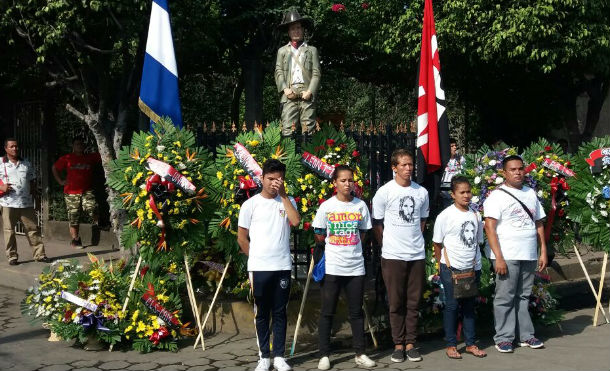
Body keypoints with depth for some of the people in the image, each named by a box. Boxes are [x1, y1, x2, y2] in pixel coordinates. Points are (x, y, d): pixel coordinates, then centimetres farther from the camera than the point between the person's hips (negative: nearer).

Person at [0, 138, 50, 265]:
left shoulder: (26, 163, 13)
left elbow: (32, 180, 21)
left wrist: (32, 191, 7)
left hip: (26, 203, 3)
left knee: (33, 229, 4)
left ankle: (39, 254, 9)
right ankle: (12, 257, 11)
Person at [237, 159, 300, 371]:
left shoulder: (287, 201, 5)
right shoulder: (251, 204, 0)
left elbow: (296, 221, -15)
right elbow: (241, 237, 4)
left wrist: (283, 195, -13)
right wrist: (256, 257, 7)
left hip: (283, 267, 1)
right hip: (259, 268, -1)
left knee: (280, 312, 7)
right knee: (262, 313, 7)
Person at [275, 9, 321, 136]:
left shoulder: (312, 50, 16)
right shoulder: (282, 51, 20)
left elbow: (316, 74, 8)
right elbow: (278, 72, 10)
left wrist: (310, 91, -8)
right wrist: (285, 89, -7)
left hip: (307, 94, 0)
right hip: (289, 95, 1)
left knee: (308, 129, -6)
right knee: (288, 129, -9)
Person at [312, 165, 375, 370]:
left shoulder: (360, 205, 2)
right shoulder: (326, 206, -3)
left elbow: (362, 234, 11)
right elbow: (319, 236, 4)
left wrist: (347, 246, 6)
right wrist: (336, 245, 7)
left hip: (355, 267, 2)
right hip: (331, 267, -2)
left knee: (356, 312, 9)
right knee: (327, 312, 3)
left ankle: (360, 353, 17)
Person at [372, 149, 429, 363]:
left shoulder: (422, 192, 5)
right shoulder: (384, 192, -5)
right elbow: (377, 224, 1)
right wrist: (388, 246, 5)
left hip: (417, 255, 3)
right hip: (393, 256, -3)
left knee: (413, 303, 6)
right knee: (396, 303, 3)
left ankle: (410, 343, 14)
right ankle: (398, 344, 11)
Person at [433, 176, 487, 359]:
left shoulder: (476, 215, 7)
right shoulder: (445, 216, -7)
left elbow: (478, 241, 15)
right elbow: (437, 244, -2)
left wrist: (475, 263, 8)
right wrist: (444, 265, -5)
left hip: (472, 268, 4)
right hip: (451, 268, -4)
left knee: (469, 306, 11)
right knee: (452, 305, 2)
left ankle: (471, 344, 19)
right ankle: (451, 345, 10)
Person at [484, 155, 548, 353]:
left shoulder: (531, 194, 15)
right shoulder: (498, 195, -5)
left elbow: (539, 224, 18)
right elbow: (489, 227, -11)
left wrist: (543, 252, 11)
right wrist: (498, 258, -17)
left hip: (529, 256, 5)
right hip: (507, 256, -5)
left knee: (524, 296, 12)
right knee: (505, 298, -1)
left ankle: (526, 335, 20)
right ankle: (503, 338, 6)